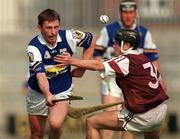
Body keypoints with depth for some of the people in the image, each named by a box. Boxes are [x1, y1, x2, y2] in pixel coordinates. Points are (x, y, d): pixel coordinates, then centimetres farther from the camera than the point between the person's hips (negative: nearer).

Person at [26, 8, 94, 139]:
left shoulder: (68, 37, -14)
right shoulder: (34, 47, -23)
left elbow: (90, 40, 6)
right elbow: (40, 74, -36)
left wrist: (82, 68, 2)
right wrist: (47, 95, -53)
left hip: (62, 91, 0)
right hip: (38, 93, 0)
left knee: (55, 124, -26)